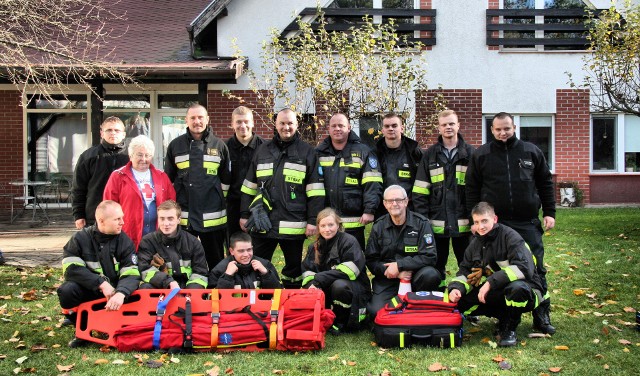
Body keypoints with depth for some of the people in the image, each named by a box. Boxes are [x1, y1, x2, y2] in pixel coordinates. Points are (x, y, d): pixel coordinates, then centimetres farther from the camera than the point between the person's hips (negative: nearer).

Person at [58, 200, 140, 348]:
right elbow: (71, 269, -19)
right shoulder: (80, 238, -7)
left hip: (115, 293, 1)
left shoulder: (124, 241, -5)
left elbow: (132, 274, -15)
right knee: (67, 290, -30)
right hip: (88, 291, -1)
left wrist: (120, 293, -37)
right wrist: (102, 284, -29)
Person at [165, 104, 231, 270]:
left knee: (216, 262, 9)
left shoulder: (219, 146, 4)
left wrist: (222, 202, 10)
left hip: (213, 217, 0)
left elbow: (226, 179, 11)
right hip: (183, 215, 1)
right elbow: (168, 178, 12)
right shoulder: (175, 145, 5)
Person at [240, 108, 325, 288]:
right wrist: (244, 214, 12)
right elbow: (250, 186, 16)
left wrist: (313, 220, -8)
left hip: (293, 224, -3)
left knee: (293, 267, 10)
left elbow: (315, 190, -2)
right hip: (262, 223, 3)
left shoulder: (307, 152, 2)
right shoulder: (263, 150, 11)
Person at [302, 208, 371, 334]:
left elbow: (350, 270, -26)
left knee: (339, 285, -36)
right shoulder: (314, 247, 8)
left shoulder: (349, 241, -13)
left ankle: (340, 322, -14)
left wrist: (319, 280, -28)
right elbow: (307, 272, 0)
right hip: (326, 290, 5)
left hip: (355, 289, -5)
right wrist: (311, 285, -25)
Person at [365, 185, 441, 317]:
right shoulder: (379, 226, 3)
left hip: (414, 274, -1)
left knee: (431, 275, -34)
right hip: (387, 277, 1)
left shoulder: (421, 223, -4)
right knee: (376, 311, -24)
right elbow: (370, 260, 0)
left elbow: (429, 257, -11)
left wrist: (399, 265, -19)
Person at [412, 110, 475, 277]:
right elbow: (420, 191, 3)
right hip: (436, 223, 1)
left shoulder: (470, 153, 3)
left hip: (463, 223, -1)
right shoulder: (430, 155, 7)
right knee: (435, 266, 10)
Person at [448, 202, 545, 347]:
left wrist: (491, 282, -34)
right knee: (458, 301, -11)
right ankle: (504, 317, 5)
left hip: (525, 290, -6)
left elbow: (524, 268, -30)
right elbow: (465, 271, 7)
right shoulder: (475, 243, 6)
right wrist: (456, 288, -16)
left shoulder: (509, 236, -16)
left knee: (517, 287, -41)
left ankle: (509, 329, -13)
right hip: (495, 293, 6)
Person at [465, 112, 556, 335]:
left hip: (528, 223, 1)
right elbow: (472, 189, 5)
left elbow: (545, 183, 12)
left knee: (536, 270, 2)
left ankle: (542, 317, 11)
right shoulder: (480, 155, 5)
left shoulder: (531, 152, 8)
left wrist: (549, 212, 6)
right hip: (494, 223, 0)